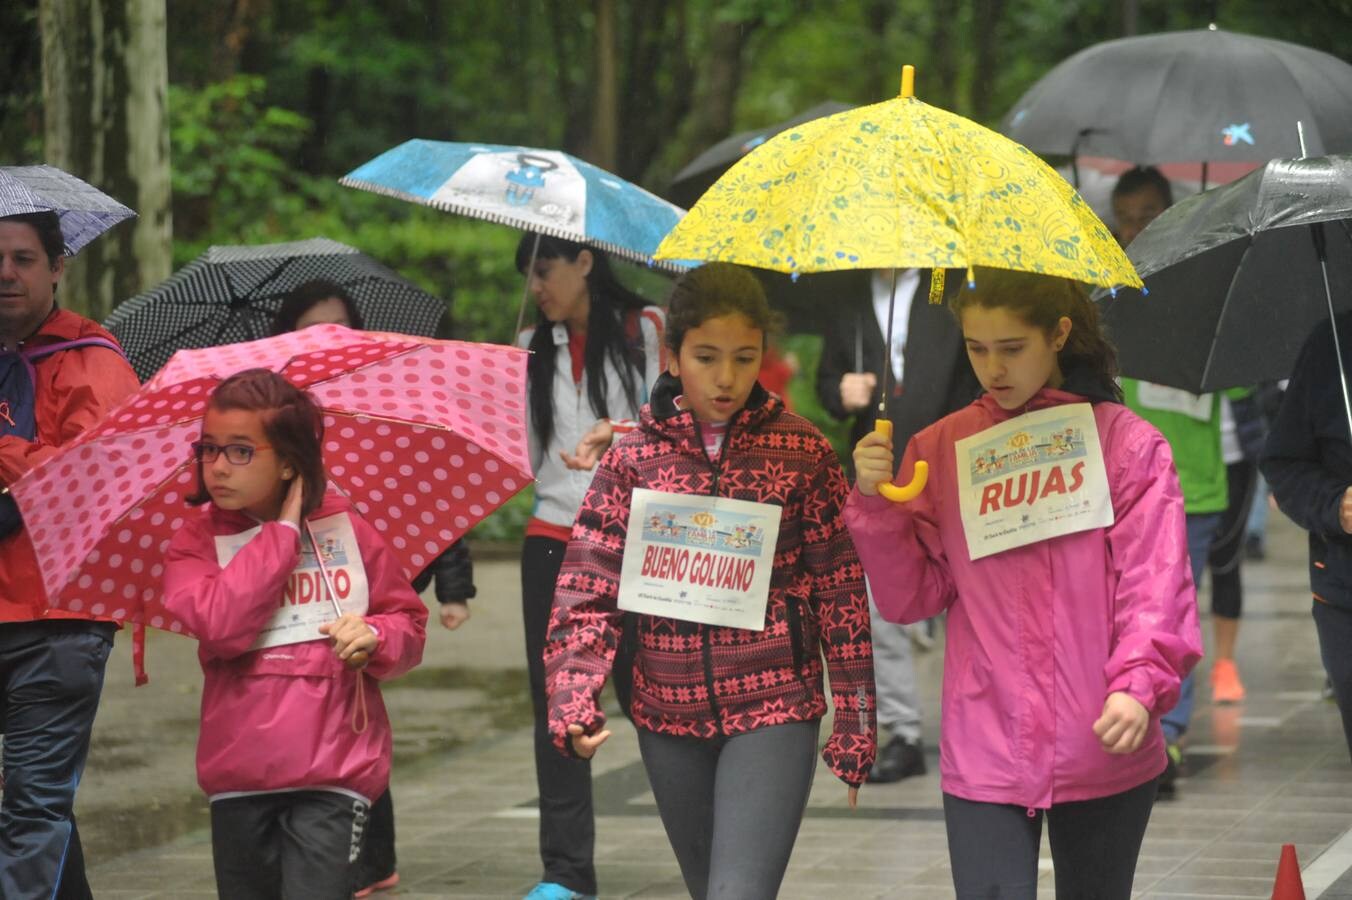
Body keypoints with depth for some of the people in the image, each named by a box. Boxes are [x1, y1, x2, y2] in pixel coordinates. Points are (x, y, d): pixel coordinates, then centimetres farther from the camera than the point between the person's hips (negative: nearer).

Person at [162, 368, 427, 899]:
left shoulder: (347, 531, 4)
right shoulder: (195, 545, 2)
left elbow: (408, 621, 12)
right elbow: (221, 624, -18)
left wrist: (377, 637, -12)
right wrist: (283, 532, -11)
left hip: (333, 775, -2)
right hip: (238, 777, 2)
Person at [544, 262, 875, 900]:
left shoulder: (802, 451, -2)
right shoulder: (634, 457, 1)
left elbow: (841, 586, 2)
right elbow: (587, 590, -3)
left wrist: (854, 715, 1)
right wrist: (573, 701, -17)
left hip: (774, 710, -3)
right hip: (670, 716, 3)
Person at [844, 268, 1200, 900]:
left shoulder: (1127, 444, 0)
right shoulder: (941, 450, 8)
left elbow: (1156, 584, -8)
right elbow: (909, 597, 5)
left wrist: (1139, 686, -24)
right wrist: (876, 504, -10)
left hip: (1105, 754, -1)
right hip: (984, 756, 1)